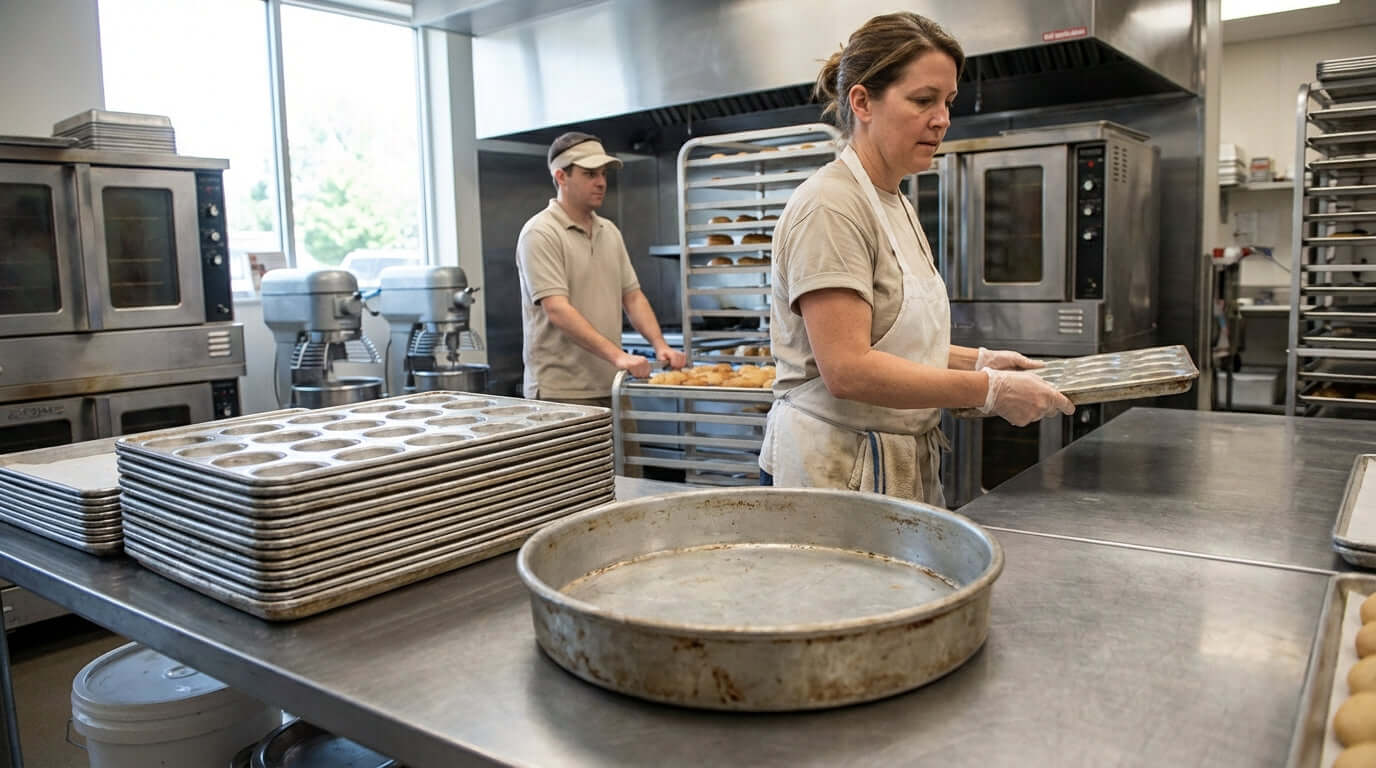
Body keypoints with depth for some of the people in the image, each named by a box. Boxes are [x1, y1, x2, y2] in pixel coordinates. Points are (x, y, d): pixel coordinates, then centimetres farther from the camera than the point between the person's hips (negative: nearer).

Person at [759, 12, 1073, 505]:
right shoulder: (830, 207, -16)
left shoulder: (896, 206, 13)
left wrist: (977, 359, 8)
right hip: (834, 467, -9)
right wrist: (988, 390, -19)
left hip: (903, 465, 9)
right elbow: (847, 369, -24)